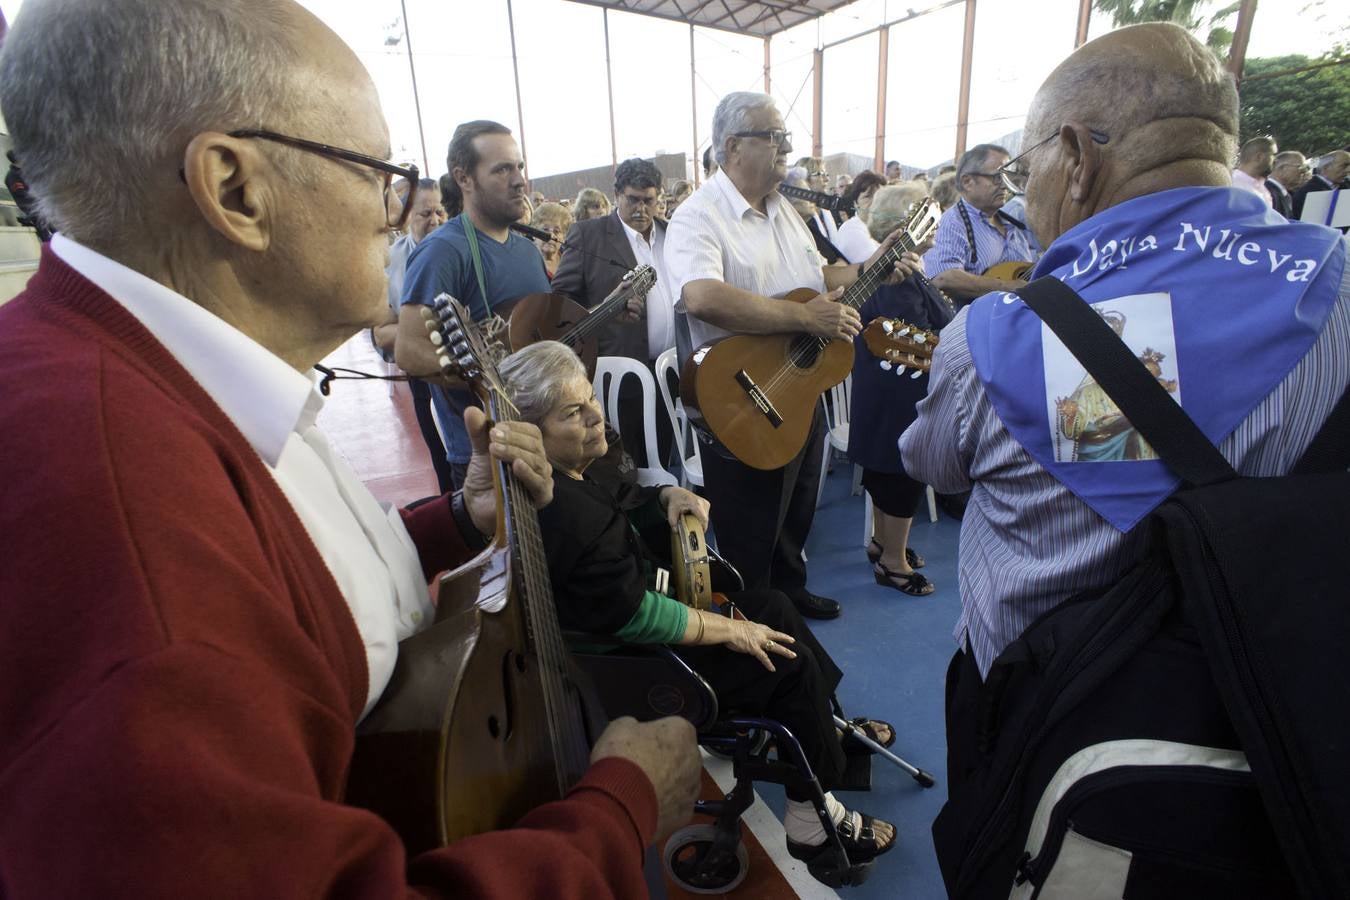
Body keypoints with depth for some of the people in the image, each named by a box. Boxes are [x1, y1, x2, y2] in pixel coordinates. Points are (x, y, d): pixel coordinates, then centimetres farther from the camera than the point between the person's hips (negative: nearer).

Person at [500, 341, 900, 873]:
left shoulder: (560, 475, -4)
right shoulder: (569, 515, -34)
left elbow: (620, 503, 16)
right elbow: (635, 617, -29)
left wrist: (666, 497, -4)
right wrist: (730, 630, -17)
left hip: (622, 612, 10)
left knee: (772, 607, 13)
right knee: (790, 664, -3)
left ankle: (830, 727, 34)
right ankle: (814, 820, 17)